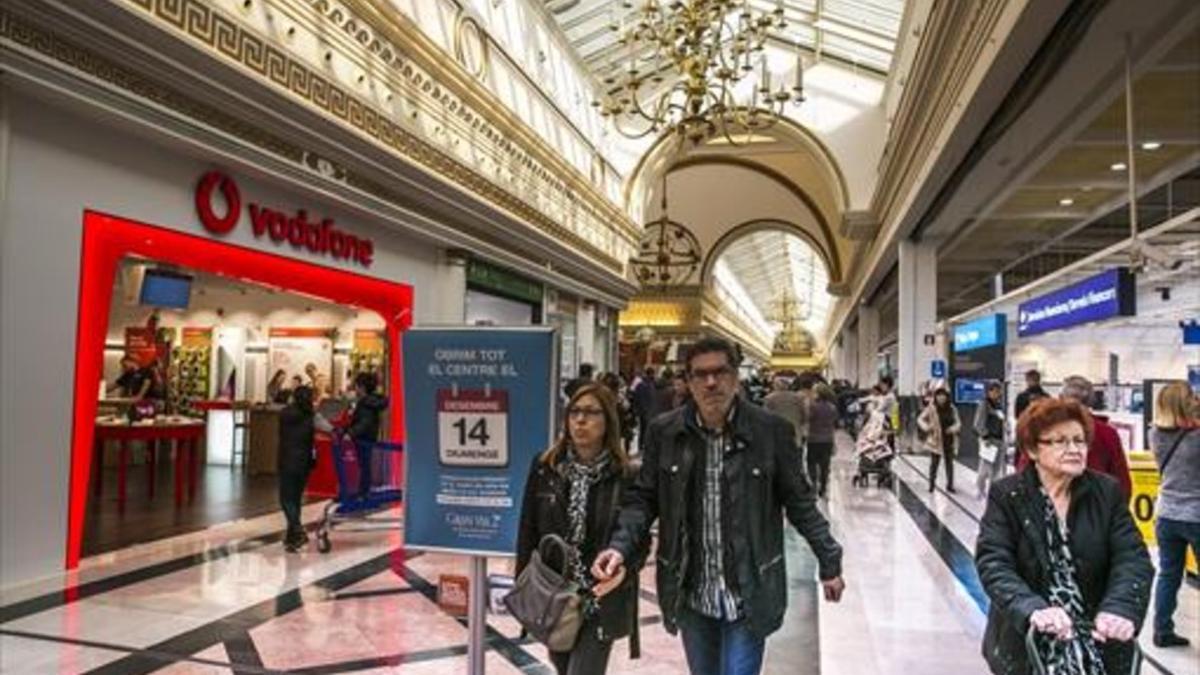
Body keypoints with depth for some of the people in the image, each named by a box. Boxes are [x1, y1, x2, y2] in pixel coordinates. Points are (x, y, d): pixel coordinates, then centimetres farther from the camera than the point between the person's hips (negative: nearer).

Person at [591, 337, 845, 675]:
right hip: (690, 593, 3)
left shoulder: (770, 430, -8)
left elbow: (798, 501, 1)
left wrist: (829, 561, 4)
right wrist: (620, 546, -15)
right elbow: (643, 498, 1)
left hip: (749, 594, -2)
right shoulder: (664, 431, -4)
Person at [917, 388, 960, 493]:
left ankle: (950, 485, 23)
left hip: (949, 440, 3)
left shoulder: (952, 409, 1)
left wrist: (954, 428, -14)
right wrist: (926, 427, -22)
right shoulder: (931, 408, -8)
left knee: (949, 462, 12)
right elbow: (920, 419, -4)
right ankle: (932, 483, 18)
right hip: (936, 440, -3)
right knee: (934, 462, 3)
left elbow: (958, 422, 7)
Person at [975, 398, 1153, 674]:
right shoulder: (1005, 495, -3)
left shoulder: (1107, 491, 6)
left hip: (1098, 633, 3)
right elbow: (993, 564, -11)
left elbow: (1133, 558, -3)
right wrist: (1032, 610, -28)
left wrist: (1120, 608, -21)